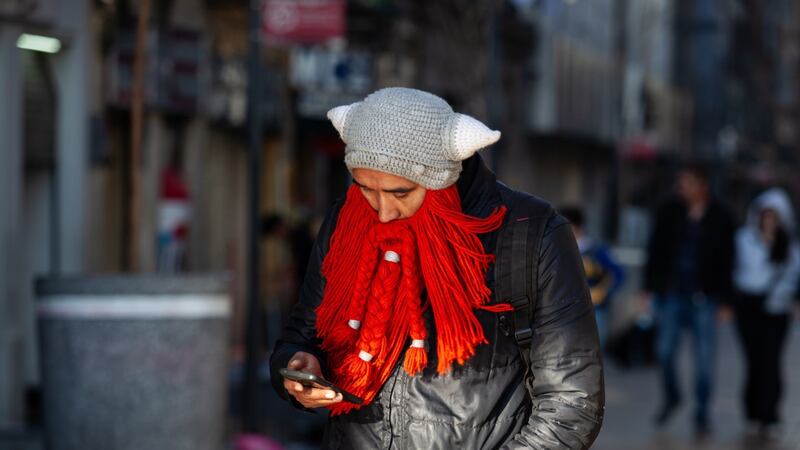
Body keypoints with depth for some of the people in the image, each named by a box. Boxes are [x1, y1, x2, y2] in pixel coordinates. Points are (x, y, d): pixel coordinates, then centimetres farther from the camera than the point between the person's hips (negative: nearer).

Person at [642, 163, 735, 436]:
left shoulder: (720, 219, -3)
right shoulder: (669, 212, 2)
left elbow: (726, 261, -1)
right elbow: (655, 250, 6)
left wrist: (725, 299, -4)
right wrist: (649, 287, 2)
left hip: (704, 298, -2)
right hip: (672, 295, 2)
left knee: (704, 359, 0)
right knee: (664, 351, 3)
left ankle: (701, 414, 11)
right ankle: (670, 398, 28)